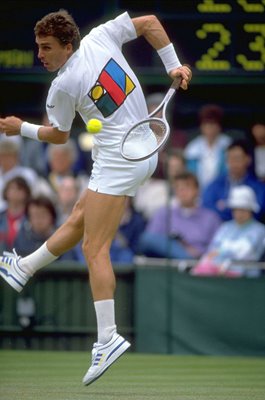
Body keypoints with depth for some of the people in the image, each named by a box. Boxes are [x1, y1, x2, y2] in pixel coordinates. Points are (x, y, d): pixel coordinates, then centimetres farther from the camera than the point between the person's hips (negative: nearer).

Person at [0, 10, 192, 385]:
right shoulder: (101, 37, 0)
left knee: (95, 249, -9)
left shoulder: (62, 87, -14)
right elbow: (150, 22, 6)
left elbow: (59, 135, 3)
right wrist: (174, 65, 7)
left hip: (117, 163, -9)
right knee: (80, 218, 23)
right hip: (144, 152, 9)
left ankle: (108, 338, -17)